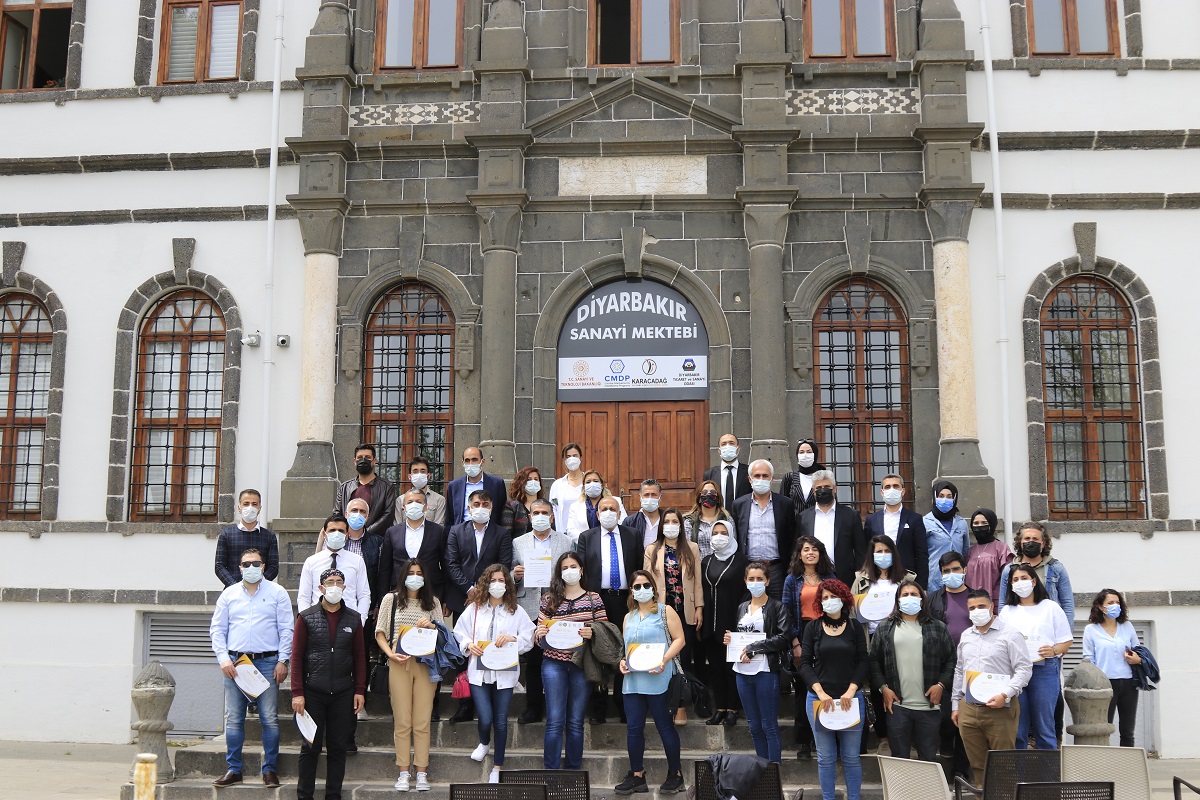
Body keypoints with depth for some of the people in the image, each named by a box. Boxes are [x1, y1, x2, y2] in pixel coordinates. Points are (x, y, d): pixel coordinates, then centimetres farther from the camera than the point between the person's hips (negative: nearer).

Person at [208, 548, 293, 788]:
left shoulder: (277, 592, 5)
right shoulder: (229, 594, 11)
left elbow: (286, 630, 2)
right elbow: (217, 629, 11)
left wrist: (283, 661, -5)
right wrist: (223, 658, -2)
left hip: (267, 662, -2)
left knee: (270, 719, -2)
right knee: (233, 719, 4)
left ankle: (270, 769, 7)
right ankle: (233, 769, 13)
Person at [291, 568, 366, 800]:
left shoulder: (353, 618, 7)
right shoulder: (306, 617, 0)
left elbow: (359, 656, 9)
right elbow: (296, 656, -2)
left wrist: (360, 690, 2)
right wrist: (297, 692, -8)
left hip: (343, 694, 2)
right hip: (313, 692, -2)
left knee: (338, 747, 7)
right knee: (310, 747, 4)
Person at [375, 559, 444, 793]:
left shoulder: (432, 602, 14)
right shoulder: (391, 599, 9)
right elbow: (380, 632, 7)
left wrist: (430, 625, -8)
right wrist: (391, 654, -8)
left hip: (426, 664, 1)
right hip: (399, 663, -1)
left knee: (422, 722, -1)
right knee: (402, 722, 0)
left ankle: (421, 773, 3)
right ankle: (404, 772, 6)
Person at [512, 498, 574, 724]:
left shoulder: (566, 542, 8)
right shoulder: (518, 543, 11)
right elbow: (511, 576, 12)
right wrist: (515, 575, -9)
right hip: (529, 608, 1)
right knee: (532, 660, 5)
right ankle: (533, 707, 14)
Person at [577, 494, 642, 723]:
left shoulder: (632, 536, 10)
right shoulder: (586, 537, 9)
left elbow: (640, 567, 8)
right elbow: (580, 570, 5)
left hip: (625, 600, 0)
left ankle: (624, 708, 11)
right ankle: (598, 709, 9)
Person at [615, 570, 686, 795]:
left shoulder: (665, 611, 3)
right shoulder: (628, 618, 19)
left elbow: (679, 639, -5)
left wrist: (664, 660, -18)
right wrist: (622, 661, 3)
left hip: (658, 680, -5)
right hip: (632, 681, 5)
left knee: (664, 726, 0)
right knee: (633, 728, 4)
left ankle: (675, 774, 11)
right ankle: (637, 776, 14)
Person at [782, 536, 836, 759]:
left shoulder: (830, 578, 11)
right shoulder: (792, 580, 6)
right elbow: (787, 613, 1)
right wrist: (795, 644, -8)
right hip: (802, 636, -1)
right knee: (803, 690, 1)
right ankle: (803, 743, 8)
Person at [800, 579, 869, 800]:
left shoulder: (855, 627, 4)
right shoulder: (813, 628, 4)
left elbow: (863, 662, -1)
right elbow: (805, 663, -1)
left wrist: (851, 691, -14)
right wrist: (820, 693, -13)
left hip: (851, 699, 0)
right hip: (819, 699, 0)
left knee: (851, 757, 4)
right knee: (826, 758, 6)